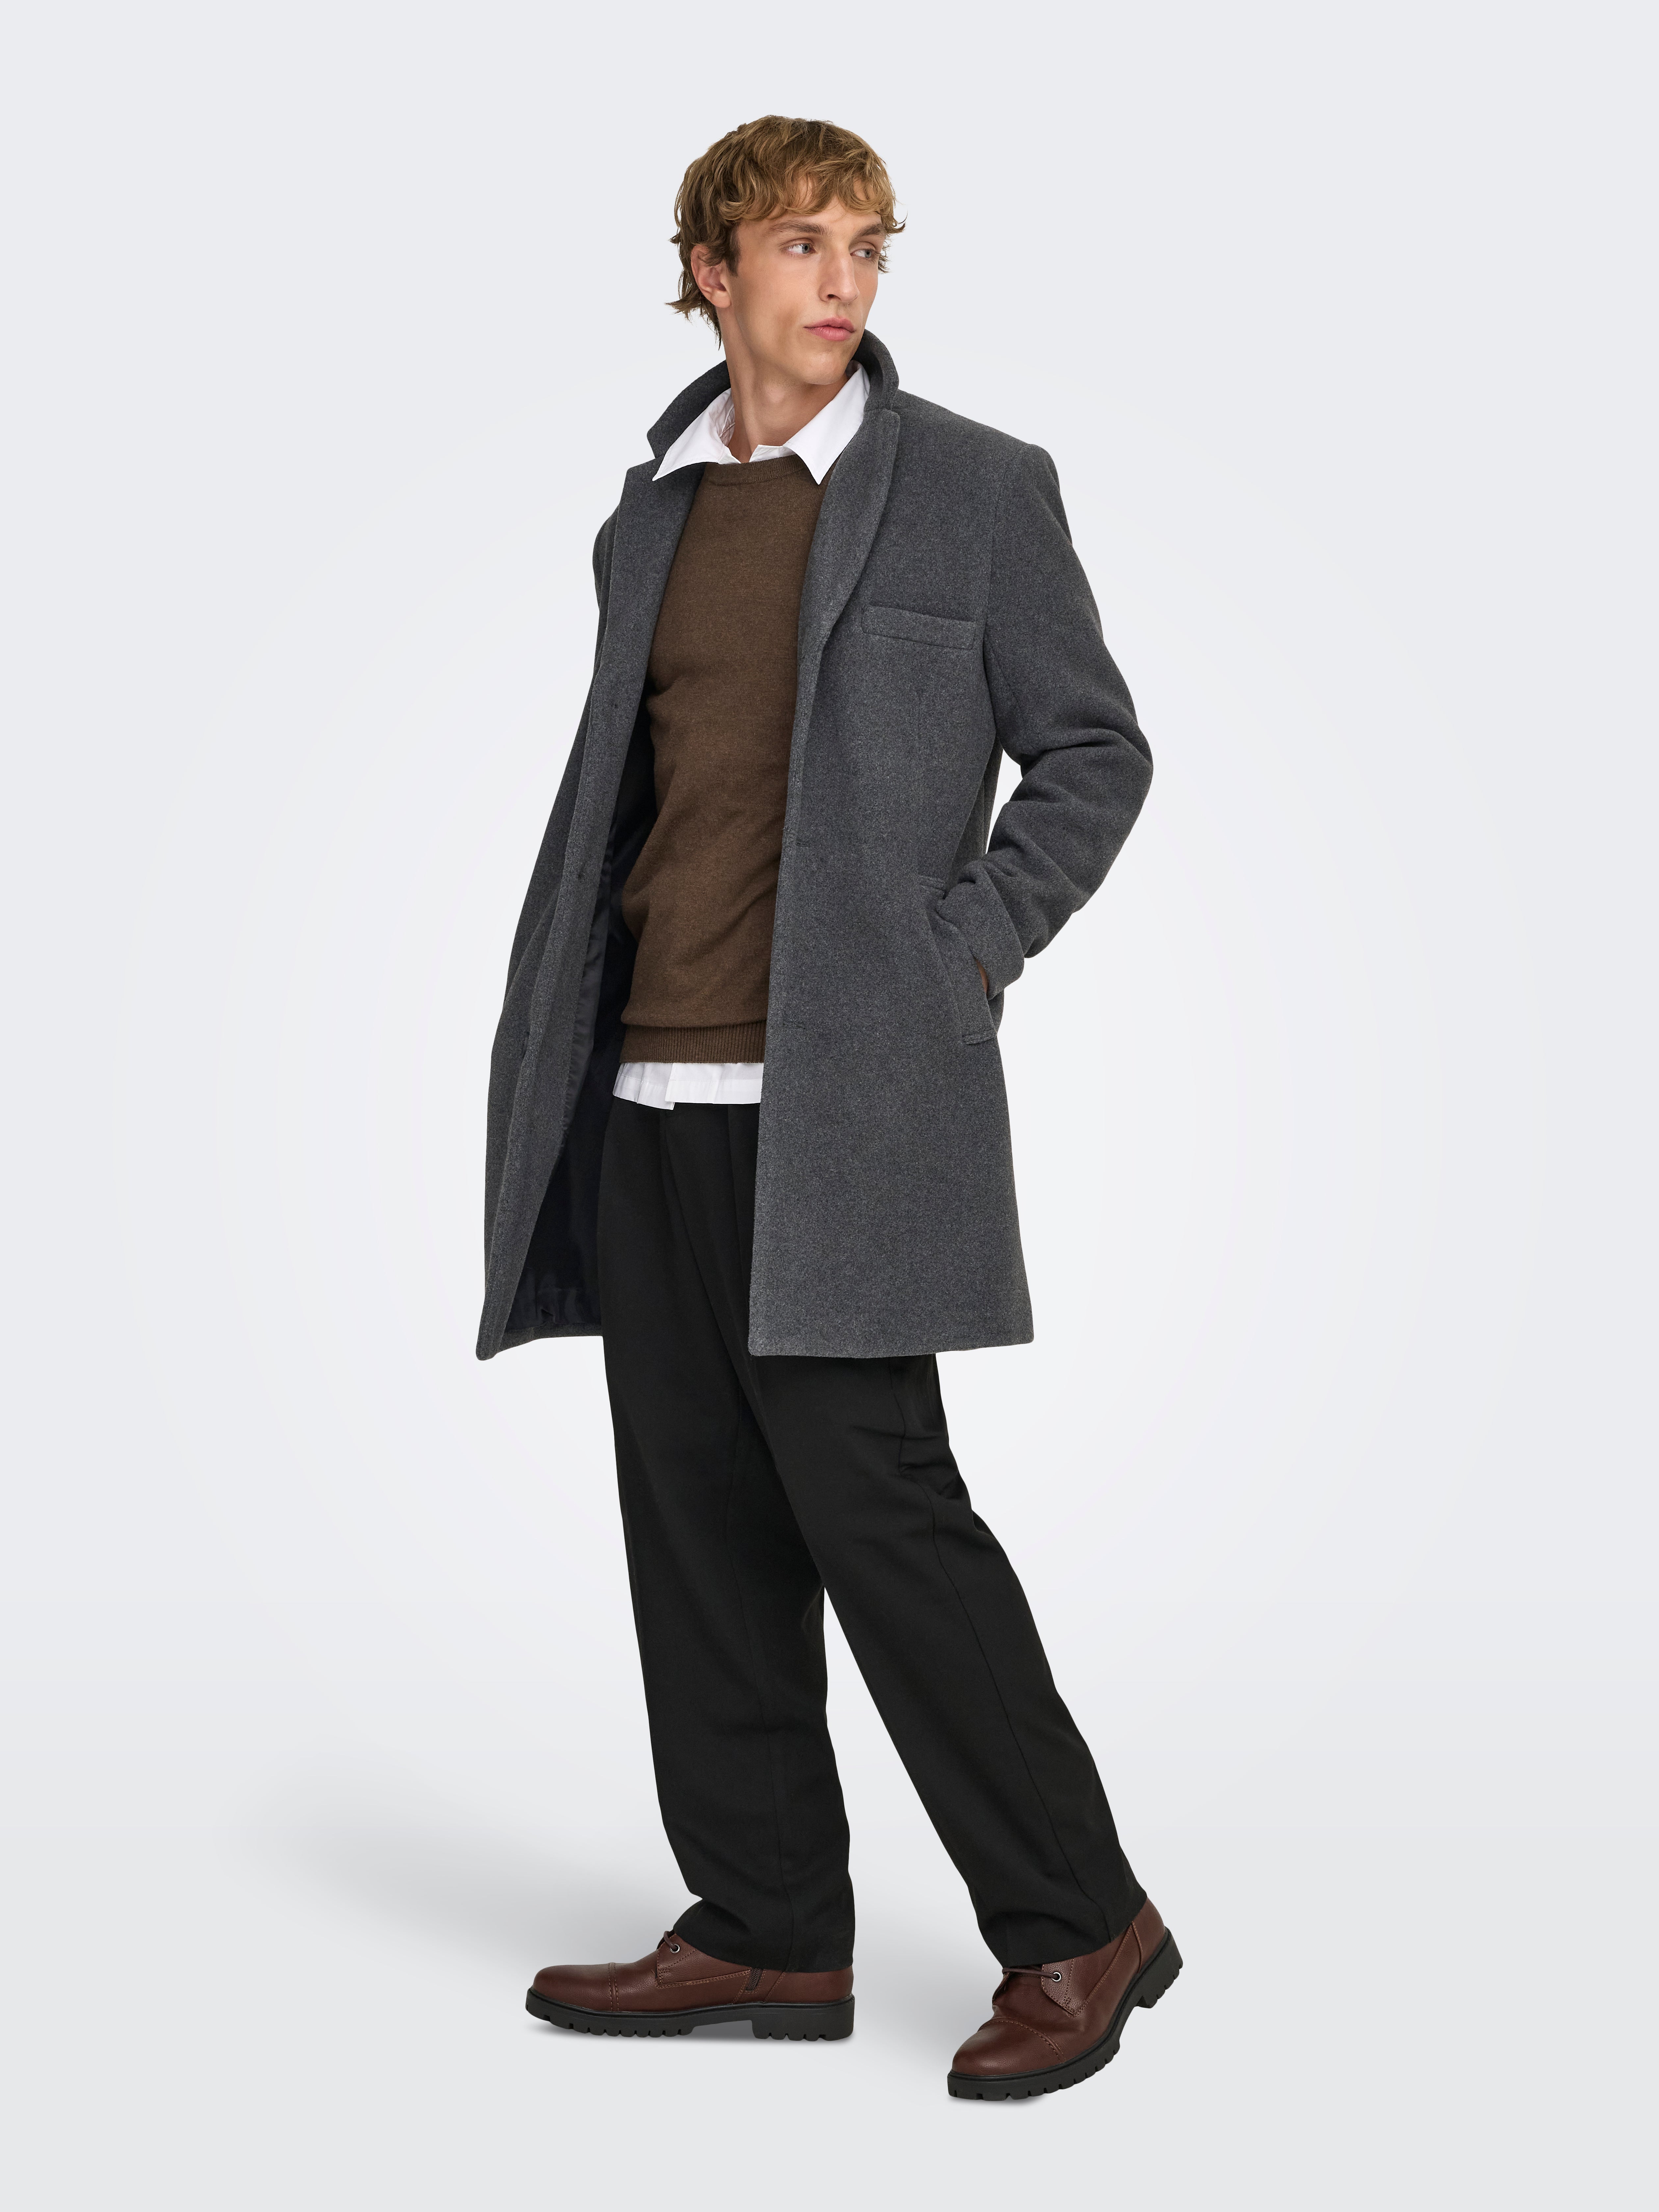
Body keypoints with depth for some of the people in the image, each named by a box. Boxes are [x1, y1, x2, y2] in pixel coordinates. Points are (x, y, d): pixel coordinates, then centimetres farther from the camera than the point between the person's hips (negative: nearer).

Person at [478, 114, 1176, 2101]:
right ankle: (768, 1929, 19)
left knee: (871, 1499, -9)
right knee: (700, 1514, 8)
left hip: (841, 1090, -6)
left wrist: (964, 952, -8)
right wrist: (566, 1033, 10)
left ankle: (1076, 1926, 3)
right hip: (653, 1094, 6)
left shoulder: (976, 489, 1)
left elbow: (1093, 752, 2)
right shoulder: (651, 518, 16)